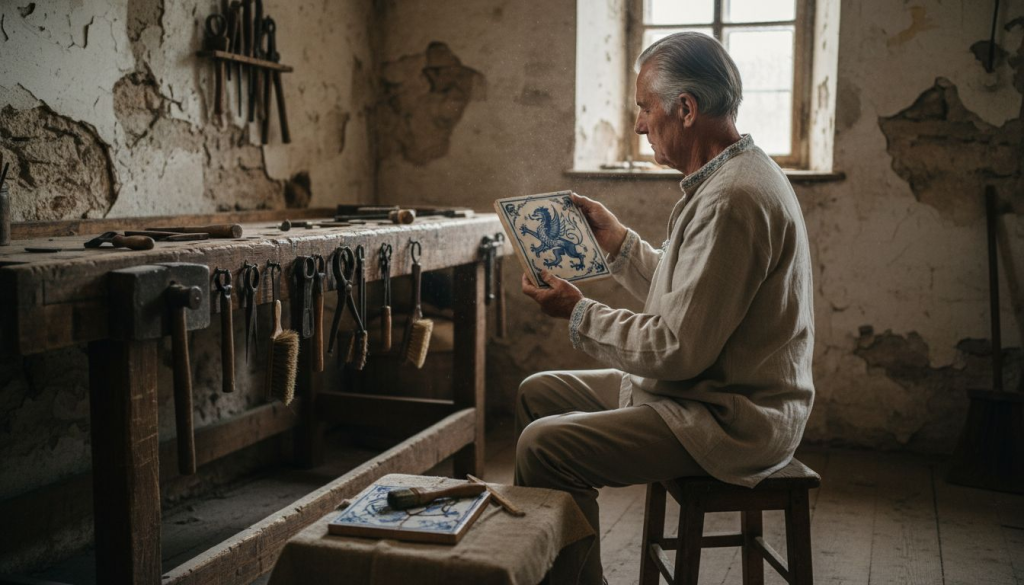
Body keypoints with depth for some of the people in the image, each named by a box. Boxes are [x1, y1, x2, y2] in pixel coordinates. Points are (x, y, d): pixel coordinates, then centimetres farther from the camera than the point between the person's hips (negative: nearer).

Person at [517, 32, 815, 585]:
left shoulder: (731, 198, -24)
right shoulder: (733, 176, 10)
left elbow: (679, 349, -25)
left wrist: (579, 313, -13)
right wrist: (619, 242, 14)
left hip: (730, 420, -11)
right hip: (704, 390, 11)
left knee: (544, 446, -22)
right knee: (538, 393, 14)